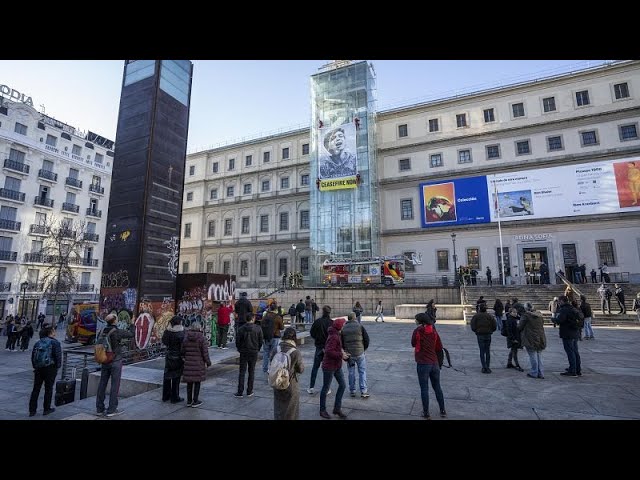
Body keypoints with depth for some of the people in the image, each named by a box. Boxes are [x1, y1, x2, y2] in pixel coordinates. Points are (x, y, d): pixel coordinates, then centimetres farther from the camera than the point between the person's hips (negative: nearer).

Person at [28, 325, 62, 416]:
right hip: (50, 369, -5)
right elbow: (58, 357, -14)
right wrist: (57, 366, 0)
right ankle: (46, 409, 16)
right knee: (48, 389, 7)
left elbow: (33, 356, 11)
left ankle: (32, 410, 16)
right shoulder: (55, 343, -10)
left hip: (38, 368, 5)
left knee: (35, 389, 13)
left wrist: (35, 366, 20)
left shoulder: (37, 343, 8)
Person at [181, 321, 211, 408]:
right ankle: (195, 401, 15)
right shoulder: (201, 337, -13)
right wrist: (208, 362, 2)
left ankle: (189, 401, 25)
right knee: (197, 382, 8)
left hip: (188, 363, 4)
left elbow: (182, 351, 5)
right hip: (198, 363, -4)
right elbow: (205, 351, -10)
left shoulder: (186, 337, -1)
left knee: (189, 382, 15)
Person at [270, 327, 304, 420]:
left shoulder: (275, 350, -12)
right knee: (291, 412, 18)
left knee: (278, 410, 23)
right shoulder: (296, 352, -21)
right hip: (291, 386, -3)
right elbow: (301, 369, -9)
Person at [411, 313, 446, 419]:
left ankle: (426, 413, 13)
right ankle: (442, 411, 28)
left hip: (423, 363, -5)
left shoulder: (417, 331, -11)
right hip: (434, 363, 5)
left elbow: (413, 344, 2)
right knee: (437, 387, 18)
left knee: (424, 389, 6)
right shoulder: (433, 331, 3)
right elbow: (439, 348, 7)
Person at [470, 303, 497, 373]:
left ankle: (484, 367, 2)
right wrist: (490, 331, 13)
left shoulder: (476, 316, -8)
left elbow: (473, 327, -9)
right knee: (488, 351, 12)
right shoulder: (489, 316, -3)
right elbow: (494, 326, -3)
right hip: (488, 335, 2)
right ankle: (488, 367, 15)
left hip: (480, 335, -2)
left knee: (482, 352, 5)